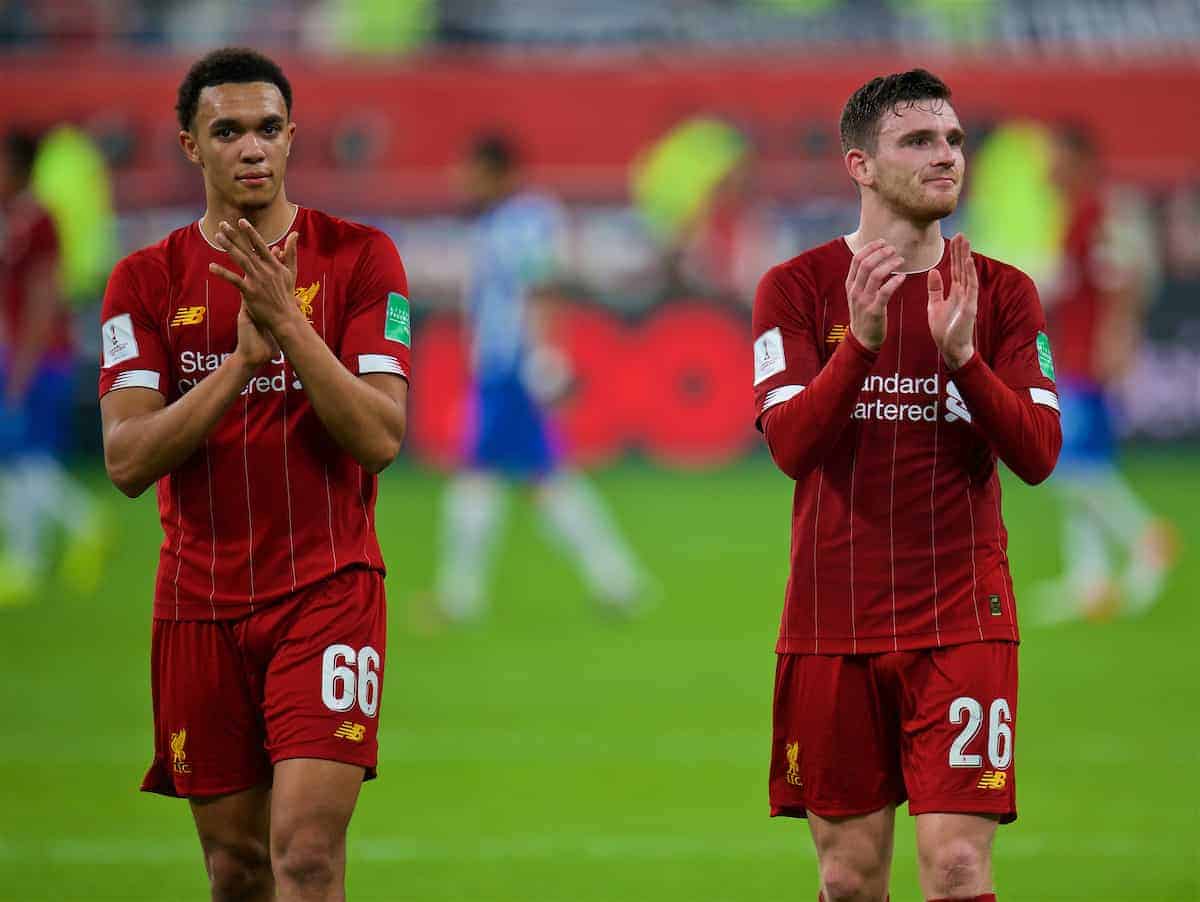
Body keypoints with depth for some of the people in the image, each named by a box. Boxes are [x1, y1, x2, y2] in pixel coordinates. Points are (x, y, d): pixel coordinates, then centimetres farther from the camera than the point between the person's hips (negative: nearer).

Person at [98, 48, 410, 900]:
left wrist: (290, 325, -21)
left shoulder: (359, 257, -1)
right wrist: (242, 358, -18)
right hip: (201, 600, 3)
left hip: (328, 586, -3)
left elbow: (382, 439, -10)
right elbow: (127, 460, -7)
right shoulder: (147, 280, 3)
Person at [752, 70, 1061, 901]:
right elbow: (792, 446, -12)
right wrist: (861, 339, -26)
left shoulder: (1002, 294, 4)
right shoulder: (796, 288, 0)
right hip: (833, 624, 0)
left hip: (962, 620, 0)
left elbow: (1038, 455, -6)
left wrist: (963, 354, -21)